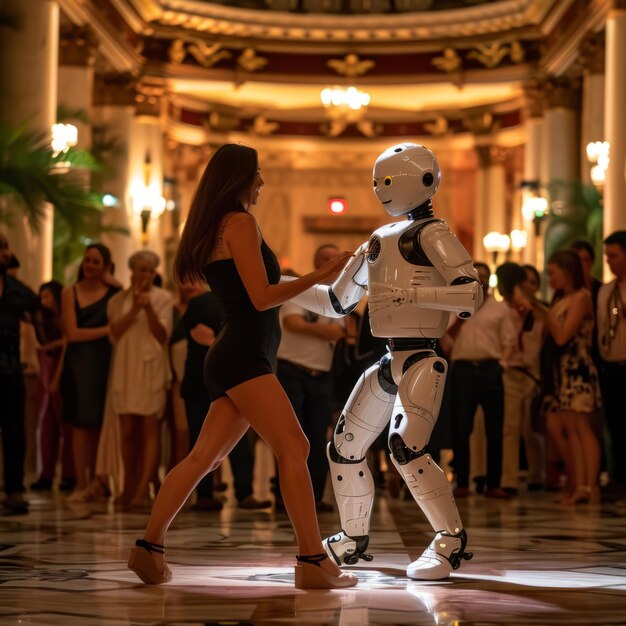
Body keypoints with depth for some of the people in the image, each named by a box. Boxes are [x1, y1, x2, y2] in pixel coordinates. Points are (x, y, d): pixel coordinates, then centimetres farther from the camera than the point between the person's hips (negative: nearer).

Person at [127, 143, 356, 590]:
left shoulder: (215, 228, 20)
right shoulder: (240, 223, -8)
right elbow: (261, 297, -14)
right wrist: (322, 275, -10)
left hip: (234, 359, 10)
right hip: (243, 356, -10)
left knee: (204, 458, 8)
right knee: (294, 448, -15)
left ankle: (150, 547, 10)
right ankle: (313, 562, -20)